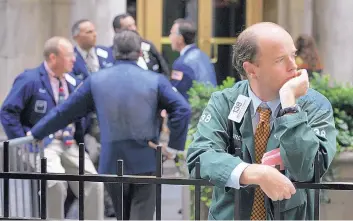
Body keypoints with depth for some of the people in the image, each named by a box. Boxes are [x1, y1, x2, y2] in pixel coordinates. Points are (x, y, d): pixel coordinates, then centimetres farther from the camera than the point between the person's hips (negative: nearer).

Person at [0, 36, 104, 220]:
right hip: (43, 144, -6)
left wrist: (80, 140, 5)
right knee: (56, 181, -31)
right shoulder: (30, 80, -7)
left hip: (69, 144, 6)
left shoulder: (73, 82, 12)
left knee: (93, 184, -8)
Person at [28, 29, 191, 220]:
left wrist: (36, 133, 22)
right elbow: (182, 110, -16)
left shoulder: (96, 81, 2)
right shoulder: (155, 80, -4)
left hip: (112, 164, 3)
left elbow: (64, 112, 9)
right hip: (145, 163, -3)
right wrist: (175, 147, -8)